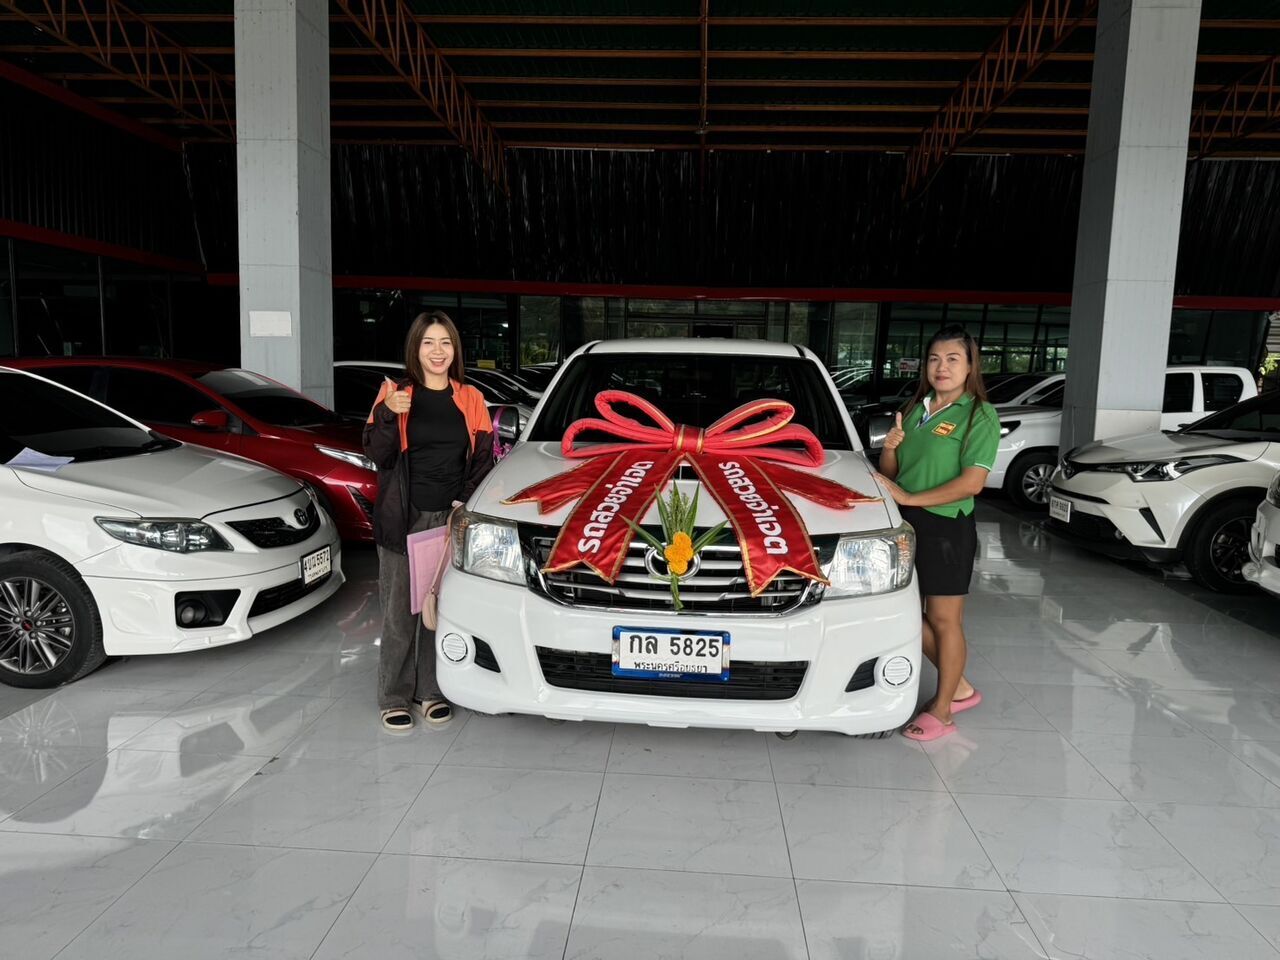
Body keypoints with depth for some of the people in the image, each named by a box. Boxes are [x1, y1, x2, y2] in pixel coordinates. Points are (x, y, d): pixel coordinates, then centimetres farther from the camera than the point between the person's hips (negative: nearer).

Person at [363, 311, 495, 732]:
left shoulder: (470, 399, 8)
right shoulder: (394, 394, 2)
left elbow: (483, 458, 8)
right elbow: (378, 456, -3)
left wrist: (467, 502, -6)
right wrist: (389, 415, -20)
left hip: (452, 519, 2)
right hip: (404, 519, -2)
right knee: (399, 611, 3)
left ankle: (431, 692, 22)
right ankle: (394, 698, 16)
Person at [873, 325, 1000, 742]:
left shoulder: (980, 415, -8)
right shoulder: (915, 409, 12)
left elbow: (971, 482, -18)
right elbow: (890, 474, 15)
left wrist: (909, 498, -18)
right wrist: (889, 448, -7)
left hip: (946, 527, -7)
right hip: (906, 522, 7)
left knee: (944, 620, 3)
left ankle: (941, 710, 17)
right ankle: (958, 687, 31)